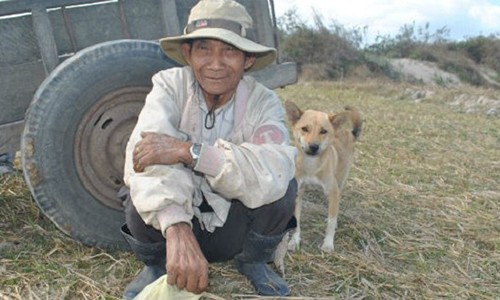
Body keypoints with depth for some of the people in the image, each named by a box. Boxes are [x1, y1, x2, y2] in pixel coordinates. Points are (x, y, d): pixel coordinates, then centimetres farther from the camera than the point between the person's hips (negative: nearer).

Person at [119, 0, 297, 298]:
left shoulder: (264, 103, -17)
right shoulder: (170, 84, -18)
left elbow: (273, 173, -36)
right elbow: (148, 152, -36)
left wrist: (188, 150, -44)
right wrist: (177, 230, -51)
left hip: (233, 229, 1)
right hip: (168, 223, 0)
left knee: (283, 186, -26)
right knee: (141, 198, -31)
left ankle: (253, 261, 6)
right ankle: (156, 264, 4)